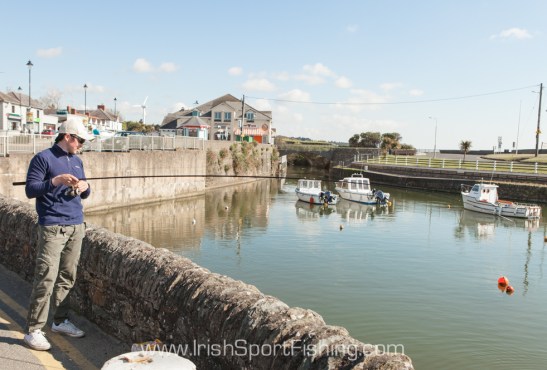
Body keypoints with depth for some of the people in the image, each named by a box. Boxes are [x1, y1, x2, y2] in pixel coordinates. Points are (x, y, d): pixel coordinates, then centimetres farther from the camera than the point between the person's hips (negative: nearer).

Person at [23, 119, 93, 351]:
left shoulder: (77, 161, 16)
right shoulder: (43, 158, -4)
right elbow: (30, 190, -8)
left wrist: (85, 187, -1)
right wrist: (55, 181, -20)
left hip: (76, 226, 7)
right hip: (52, 227, -6)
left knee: (67, 277, 10)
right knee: (46, 278, -9)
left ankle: (60, 321, 21)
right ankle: (33, 330, -1)